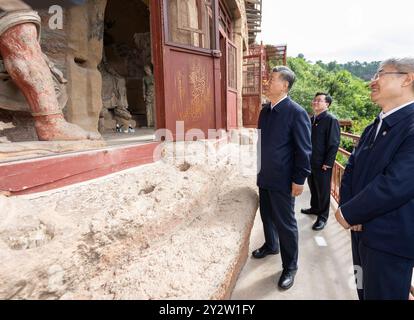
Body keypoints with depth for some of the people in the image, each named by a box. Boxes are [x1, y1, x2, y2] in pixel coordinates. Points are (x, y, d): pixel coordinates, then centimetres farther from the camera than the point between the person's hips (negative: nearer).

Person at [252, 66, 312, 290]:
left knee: (285, 223, 5)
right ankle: (271, 245, 46)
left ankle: (290, 267, 24)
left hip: (283, 179, -6)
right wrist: (260, 170, 15)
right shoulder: (265, 110, 8)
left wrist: (299, 180, -13)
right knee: (267, 215, 21)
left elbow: (304, 149, -13)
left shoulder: (296, 112, -13)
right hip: (264, 177, 7)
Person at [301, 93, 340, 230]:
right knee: (313, 188, 20)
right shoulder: (311, 119, 10)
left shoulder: (331, 120, -12)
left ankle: (322, 216, 19)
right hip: (310, 162, 7)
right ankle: (314, 208, 39)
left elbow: (334, 144, -15)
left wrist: (327, 163, -17)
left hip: (322, 164, -7)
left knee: (323, 191, 6)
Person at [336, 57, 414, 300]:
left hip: (390, 238, -8)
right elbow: (351, 169, 7)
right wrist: (350, 210, -8)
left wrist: (349, 214, -17)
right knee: (365, 292, 24)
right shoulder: (373, 128, 10)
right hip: (362, 230, 8)